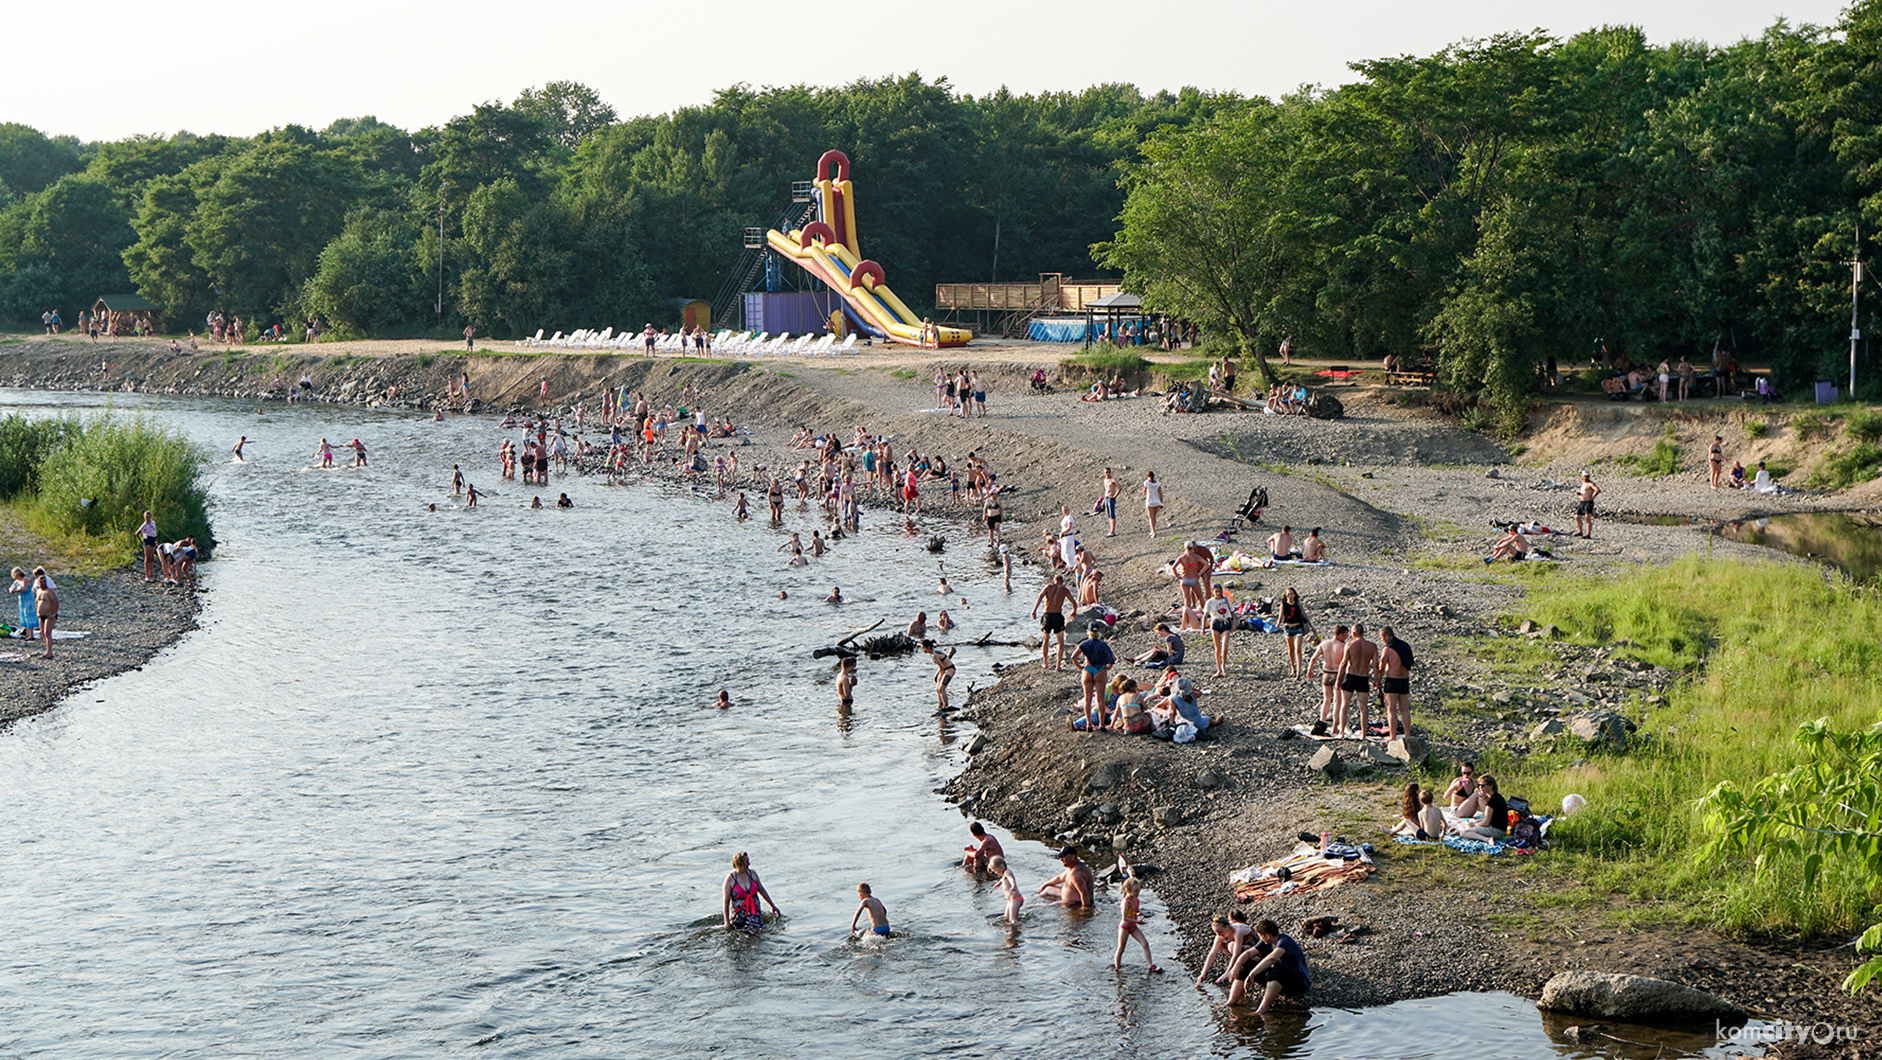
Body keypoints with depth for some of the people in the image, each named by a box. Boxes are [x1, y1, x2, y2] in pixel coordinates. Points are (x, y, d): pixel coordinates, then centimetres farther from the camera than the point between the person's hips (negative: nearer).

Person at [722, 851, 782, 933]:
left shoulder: (752, 874, 6)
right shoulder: (730, 878, -8)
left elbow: (762, 891, 20)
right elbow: (726, 901, -8)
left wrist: (773, 906, 25)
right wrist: (727, 922, -11)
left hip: (754, 910, 3)